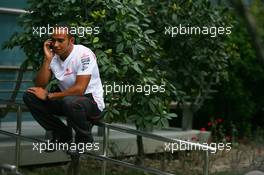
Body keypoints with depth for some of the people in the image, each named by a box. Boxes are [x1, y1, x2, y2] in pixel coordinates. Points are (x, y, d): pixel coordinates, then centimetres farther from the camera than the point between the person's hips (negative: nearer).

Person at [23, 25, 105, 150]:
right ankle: (62, 134, 5)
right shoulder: (53, 56, -1)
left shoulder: (83, 54, -20)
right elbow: (40, 86, -6)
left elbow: (79, 89, -27)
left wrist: (48, 96, -20)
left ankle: (84, 138, -8)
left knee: (70, 101, -39)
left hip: (92, 102, -6)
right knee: (29, 96, -7)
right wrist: (47, 59, -18)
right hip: (66, 99, 7)